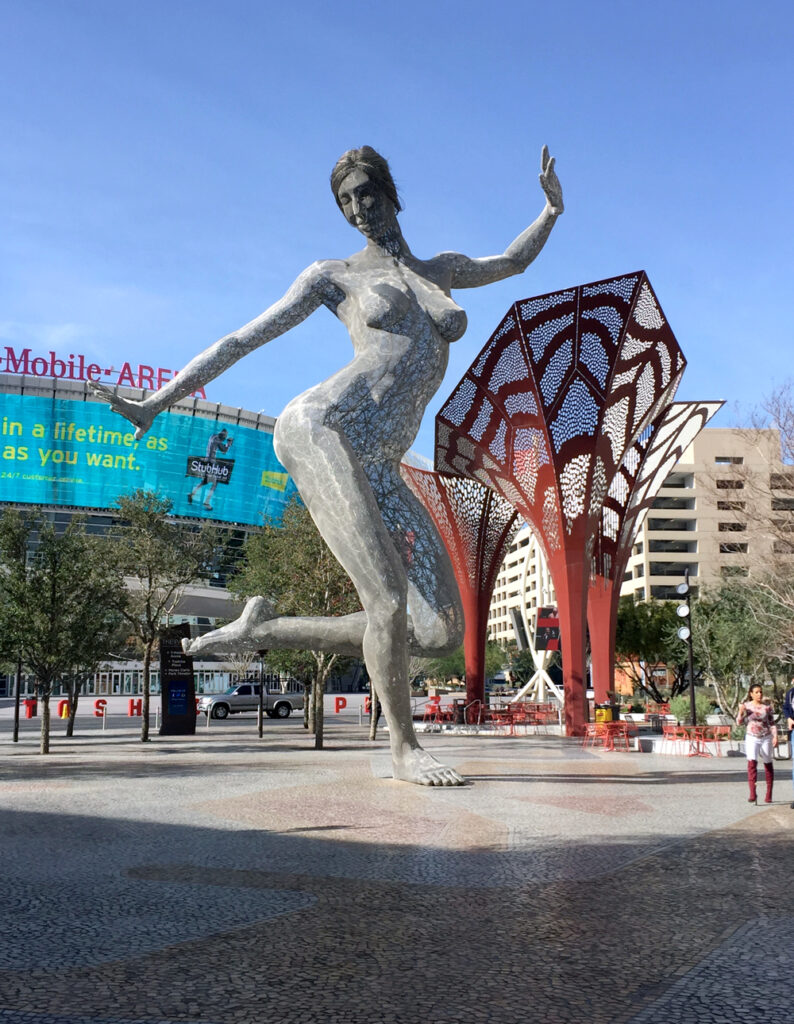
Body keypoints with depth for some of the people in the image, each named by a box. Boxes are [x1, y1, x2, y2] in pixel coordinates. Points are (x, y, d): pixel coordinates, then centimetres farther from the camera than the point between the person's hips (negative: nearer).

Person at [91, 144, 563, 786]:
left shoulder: (440, 271, 28)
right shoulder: (335, 275, 15)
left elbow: (512, 263, 47)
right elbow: (244, 339, 14)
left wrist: (553, 208, 33)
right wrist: (157, 402, 11)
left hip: (378, 468, 6)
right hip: (320, 428, -5)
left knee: (442, 634, -6)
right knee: (389, 598, -21)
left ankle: (264, 630, 6)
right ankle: (404, 746, 5)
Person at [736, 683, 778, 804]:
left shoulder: (767, 707, -1)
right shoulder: (746, 706, 0)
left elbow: (772, 723, 3)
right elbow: (739, 722, 1)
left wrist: (775, 736, -8)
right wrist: (741, 712, -16)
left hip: (766, 738, 1)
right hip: (752, 738, -1)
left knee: (768, 764, 10)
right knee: (752, 762, -17)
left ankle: (769, 794, 22)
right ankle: (752, 794, -21)